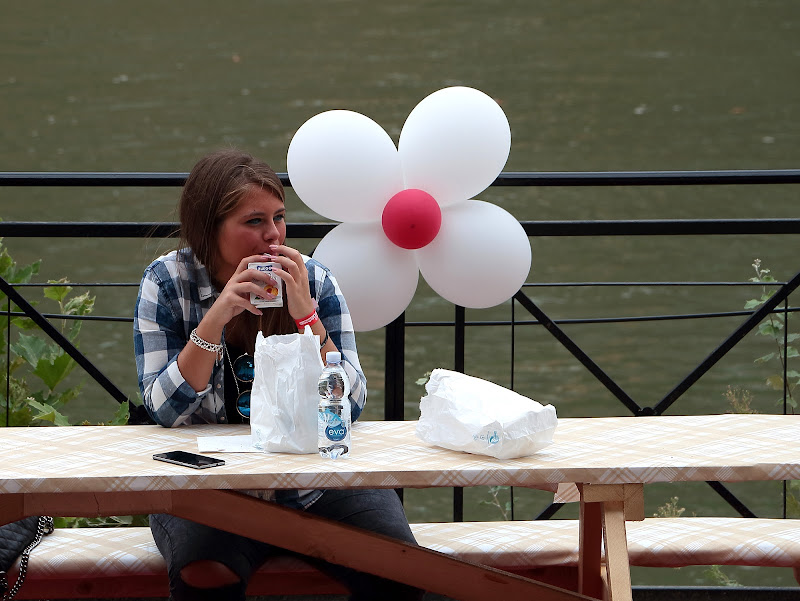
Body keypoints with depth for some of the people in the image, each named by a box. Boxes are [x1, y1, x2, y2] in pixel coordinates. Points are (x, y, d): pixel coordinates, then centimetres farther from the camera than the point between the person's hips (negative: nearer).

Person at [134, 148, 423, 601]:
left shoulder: (314, 281, 0)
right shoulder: (168, 283, -2)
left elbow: (351, 407, -7)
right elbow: (165, 411, -11)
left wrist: (306, 315, -18)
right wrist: (217, 317, -21)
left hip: (316, 482, 2)